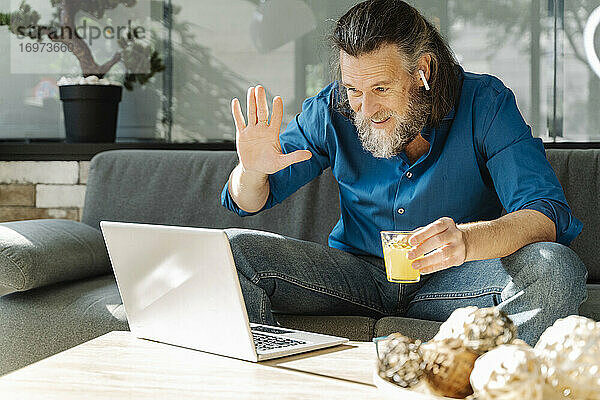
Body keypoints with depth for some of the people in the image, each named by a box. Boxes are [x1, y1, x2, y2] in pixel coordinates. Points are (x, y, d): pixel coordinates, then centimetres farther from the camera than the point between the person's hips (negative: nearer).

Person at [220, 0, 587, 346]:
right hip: (358, 277, 2)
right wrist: (252, 171, -23)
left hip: (453, 282, -1)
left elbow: (549, 216, -24)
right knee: (230, 250, -19)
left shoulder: (485, 103, -14)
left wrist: (466, 240, -46)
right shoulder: (333, 110, -6)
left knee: (557, 268, -31)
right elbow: (248, 202, 4)